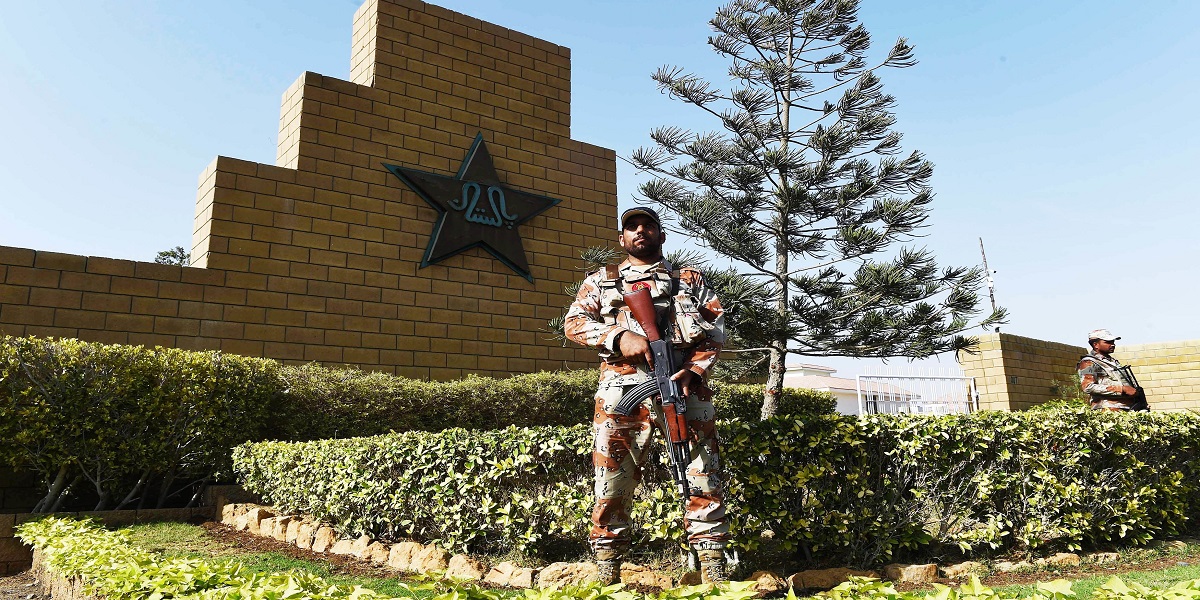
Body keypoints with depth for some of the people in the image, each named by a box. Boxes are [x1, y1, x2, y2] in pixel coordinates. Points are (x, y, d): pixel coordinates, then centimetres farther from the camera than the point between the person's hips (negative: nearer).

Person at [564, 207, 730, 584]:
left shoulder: (691, 281, 21)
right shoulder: (601, 281, 21)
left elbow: (716, 328, 10)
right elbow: (573, 323, 7)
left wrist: (694, 370, -8)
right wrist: (619, 336, -10)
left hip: (685, 384, 1)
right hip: (623, 388, 0)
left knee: (704, 479, -2)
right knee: (613, 483, -1)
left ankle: (714, 571, 8)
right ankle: (606, 575, 11)